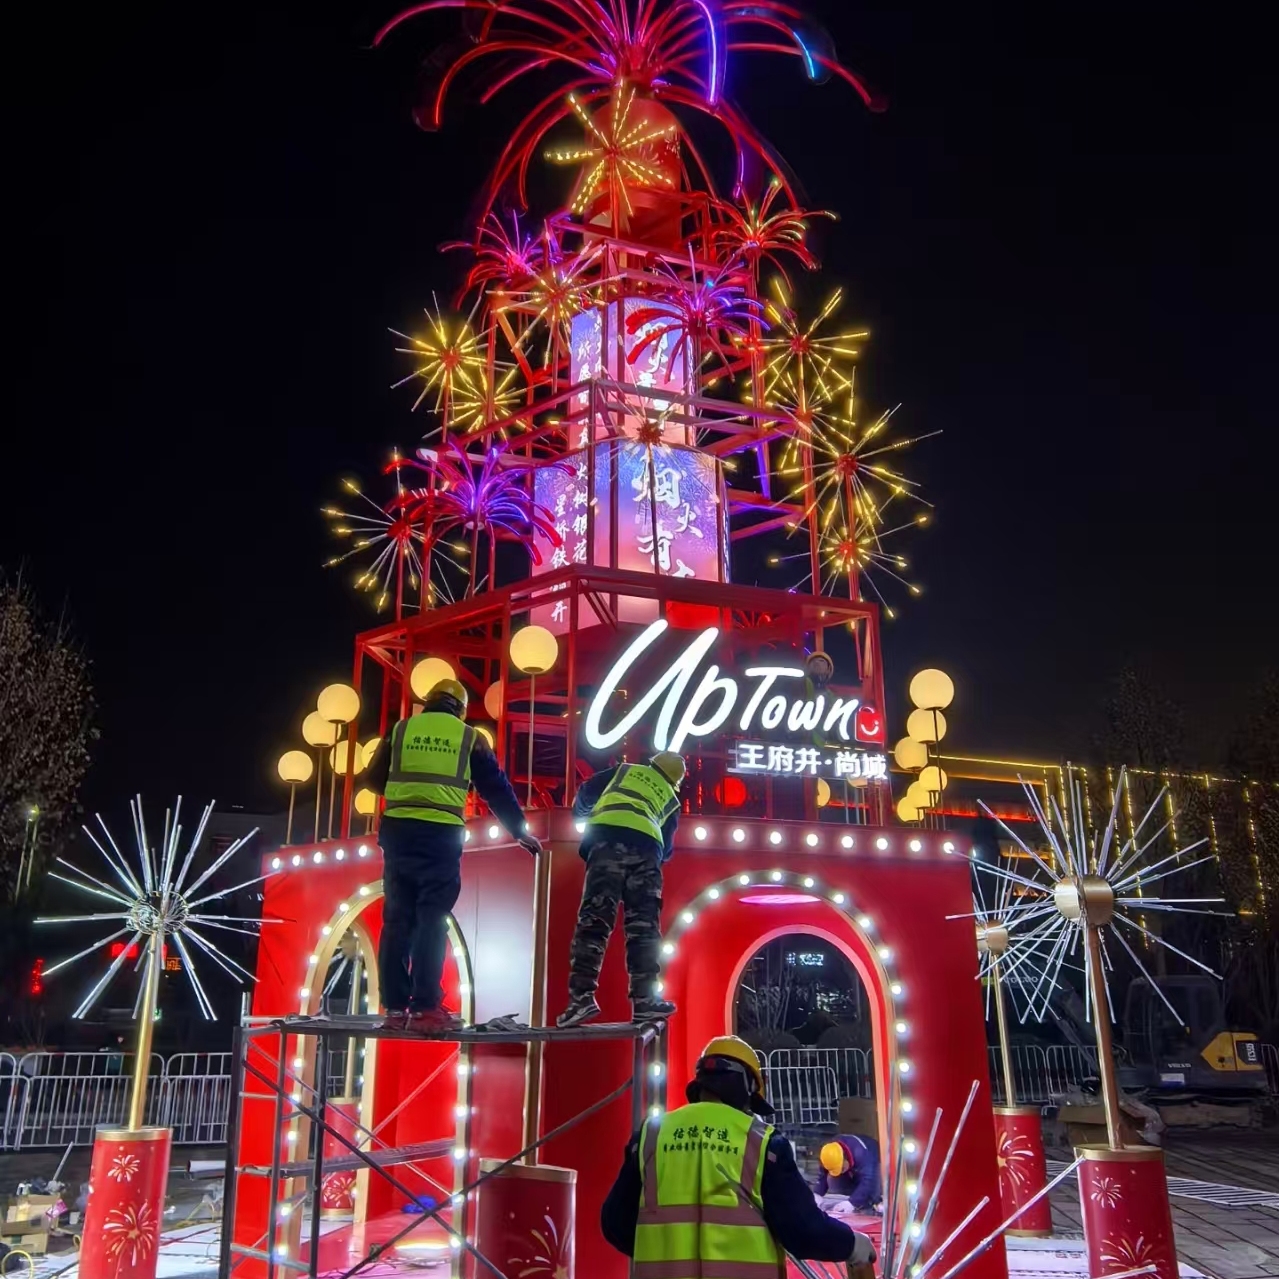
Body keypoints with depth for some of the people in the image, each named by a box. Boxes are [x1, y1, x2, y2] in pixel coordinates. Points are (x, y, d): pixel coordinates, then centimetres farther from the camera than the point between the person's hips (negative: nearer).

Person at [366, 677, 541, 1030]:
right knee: (432, 921, 0)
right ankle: (425, 1008, -2)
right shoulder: (469, 737, 9)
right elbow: (497, 789, 12)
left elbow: (374, 779, 16)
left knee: (397, 920, 8)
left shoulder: (401, 730, 12)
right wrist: (520, 830, 22)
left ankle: (395, 1007, 9)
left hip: (397, 831, 3)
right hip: (442, 835, -2)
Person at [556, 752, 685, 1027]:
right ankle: (644, 999, -4)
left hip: (608, 837, -1)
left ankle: (582, 996, -20)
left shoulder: (625, 770, 32)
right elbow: (666, 848, 31)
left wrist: (581, 813, 49)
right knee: (644, 926, 4)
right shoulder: (671, 800, 33)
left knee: (594, 918, -11)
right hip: (647, 846, 1)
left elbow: (586, 792, 28)